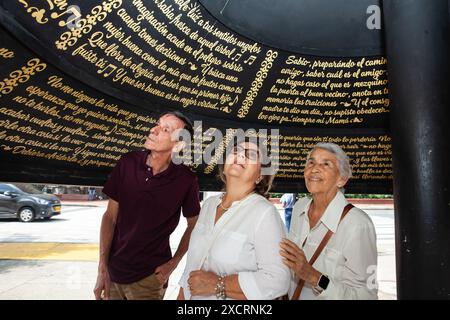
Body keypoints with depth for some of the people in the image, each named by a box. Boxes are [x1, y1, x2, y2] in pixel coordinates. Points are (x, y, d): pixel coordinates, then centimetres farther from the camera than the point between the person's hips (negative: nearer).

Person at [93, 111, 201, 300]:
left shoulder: (186, 180, -15)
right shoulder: (128, 163, -10)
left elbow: (194, 225, -1)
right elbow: (110, 216, -5)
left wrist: (173, 264, -6)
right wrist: (102, 269, -7)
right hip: (113, 271, 3)